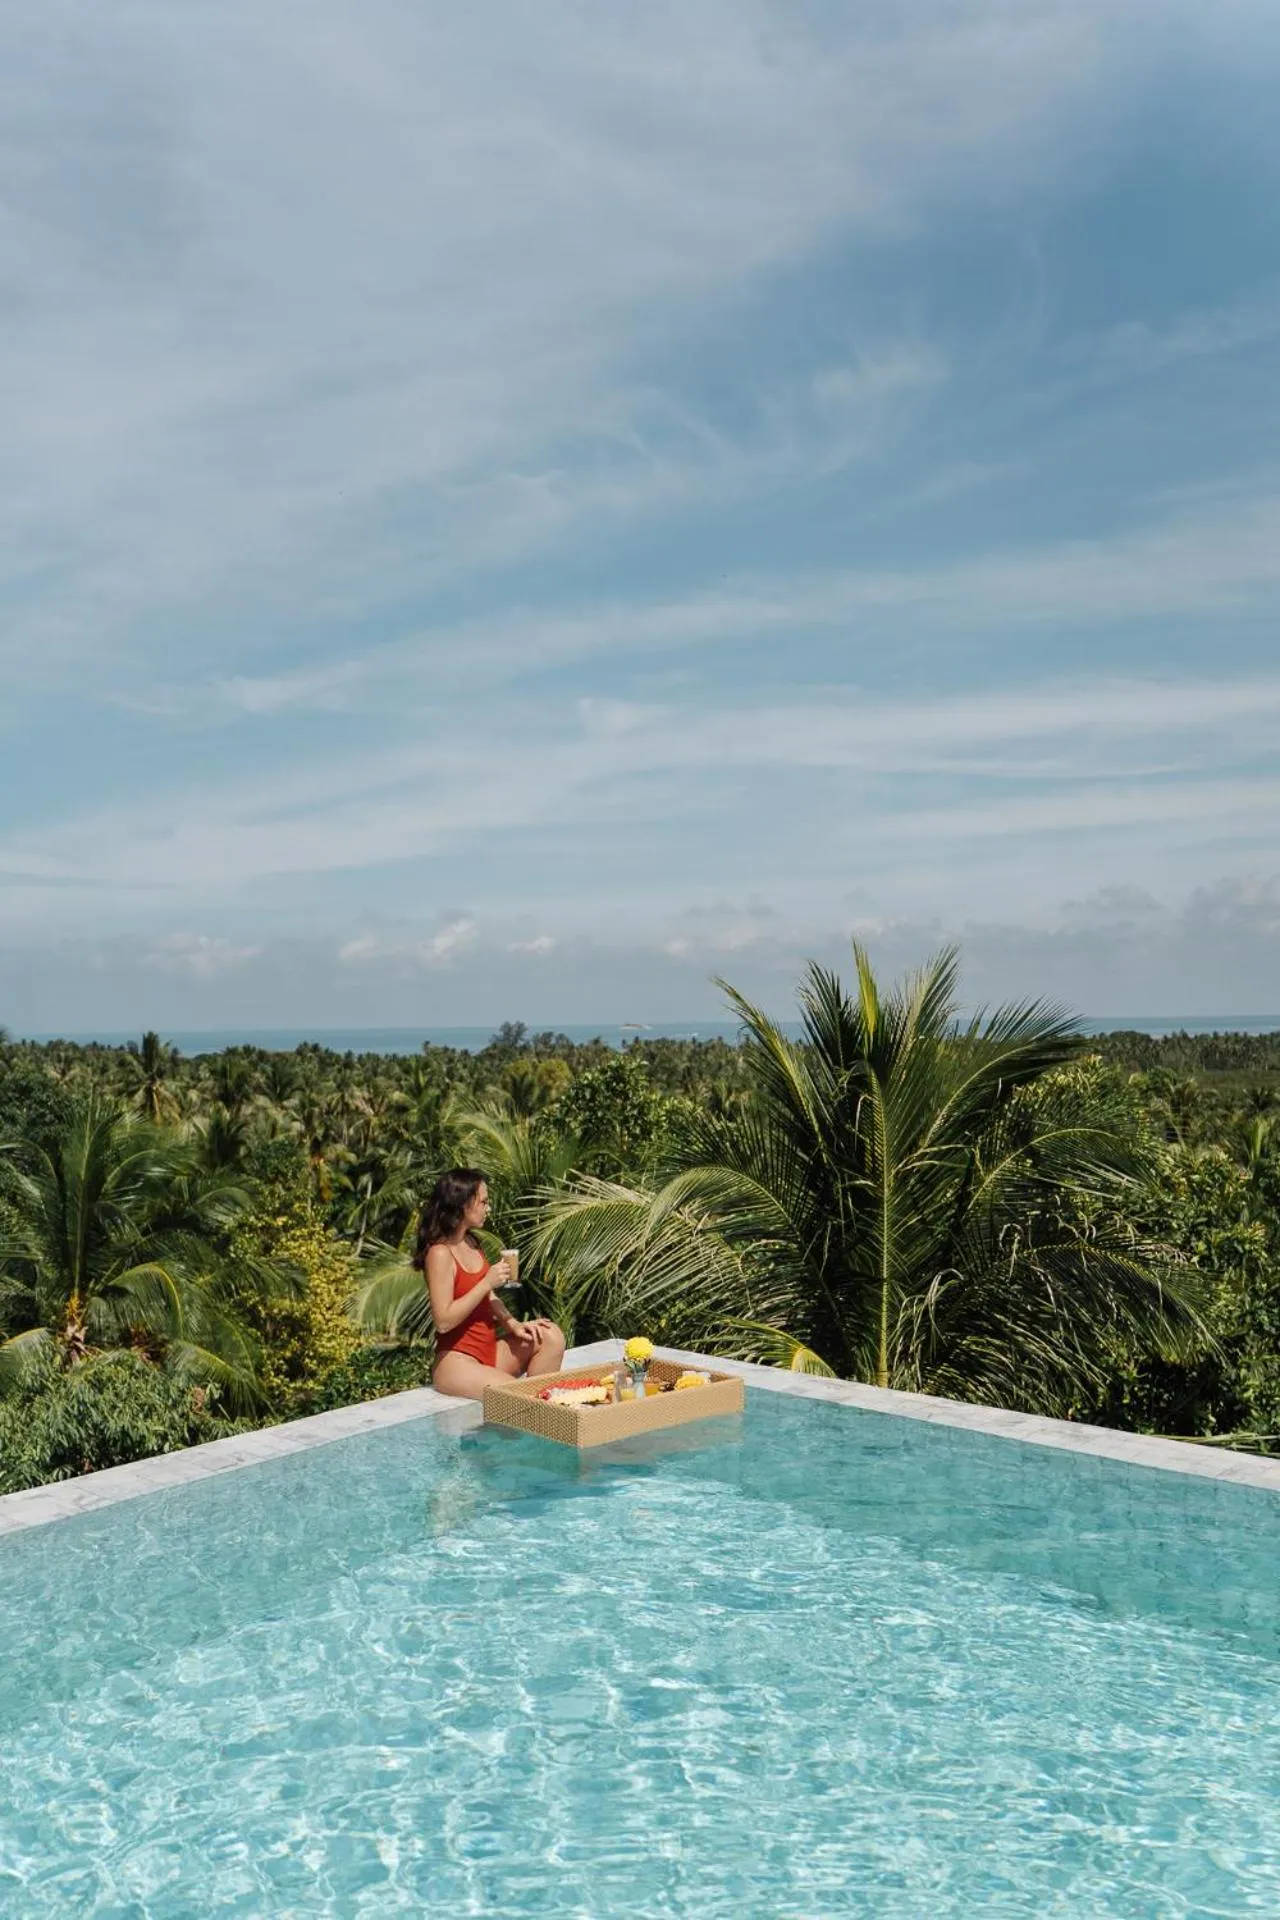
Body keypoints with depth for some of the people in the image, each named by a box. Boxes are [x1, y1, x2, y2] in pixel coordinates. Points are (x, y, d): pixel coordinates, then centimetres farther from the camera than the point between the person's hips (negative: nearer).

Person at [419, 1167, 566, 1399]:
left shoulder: (472, 1244, 10)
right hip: (456, 1362, -9)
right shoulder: (440, 1254, -17)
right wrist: (487, 1282, -21)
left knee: (551, 1336, -8)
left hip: (490, 1351, 9)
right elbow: (443, 1321, -21)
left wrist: (514, 1325, -4)